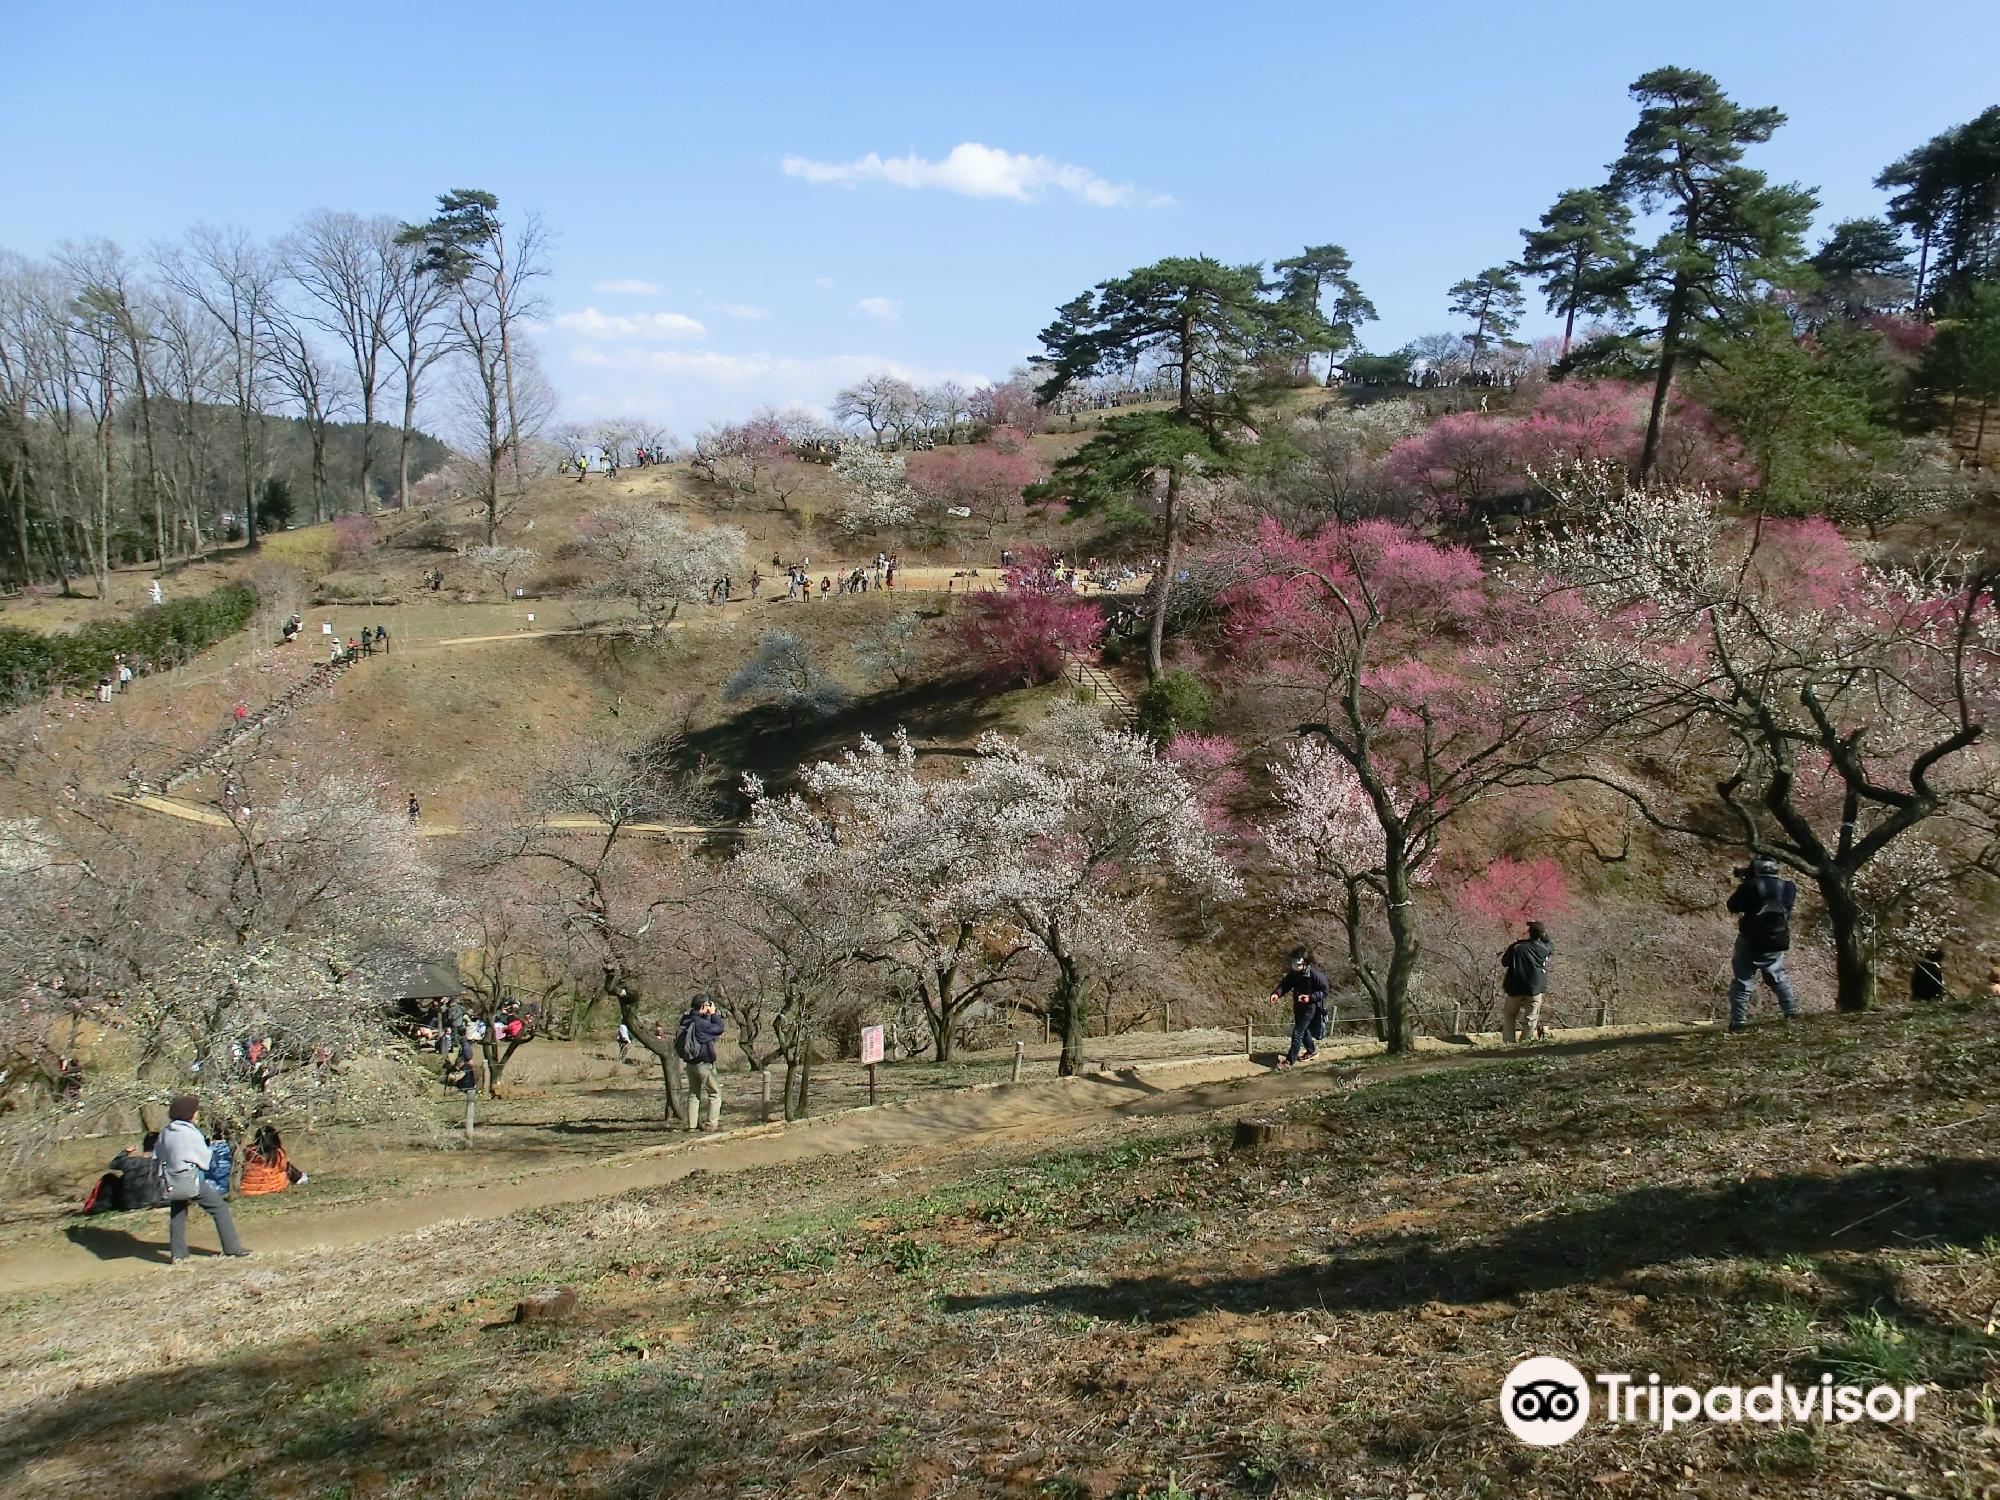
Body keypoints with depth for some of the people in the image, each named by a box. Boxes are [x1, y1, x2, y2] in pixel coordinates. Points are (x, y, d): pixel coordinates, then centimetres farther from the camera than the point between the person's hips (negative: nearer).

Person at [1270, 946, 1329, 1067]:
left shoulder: (1315, 975, -24)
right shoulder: (1293, 973, -6)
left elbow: (1324, 992, -16)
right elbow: (1285, 984, -4)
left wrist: (1310, 997, -31)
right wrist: (1276, 993, -24)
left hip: (1309, 1008, -7)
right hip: (1298, 1006, 7)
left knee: (1297, 1033, -8)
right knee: (1303, 1031, 23)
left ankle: (1289, 1061, -2)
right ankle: (1312, 1050, 47)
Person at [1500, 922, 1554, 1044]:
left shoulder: (1515, 947, -4)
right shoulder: (1544, 948, -2)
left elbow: (1504, 962, 7)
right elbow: (1551, 945, 21)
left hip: (1515, 989, 1)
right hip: (1534, 989, -1)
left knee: (1509, 1015, 15)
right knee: (1530, 1019, 5)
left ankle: (1509, 1042, 8)